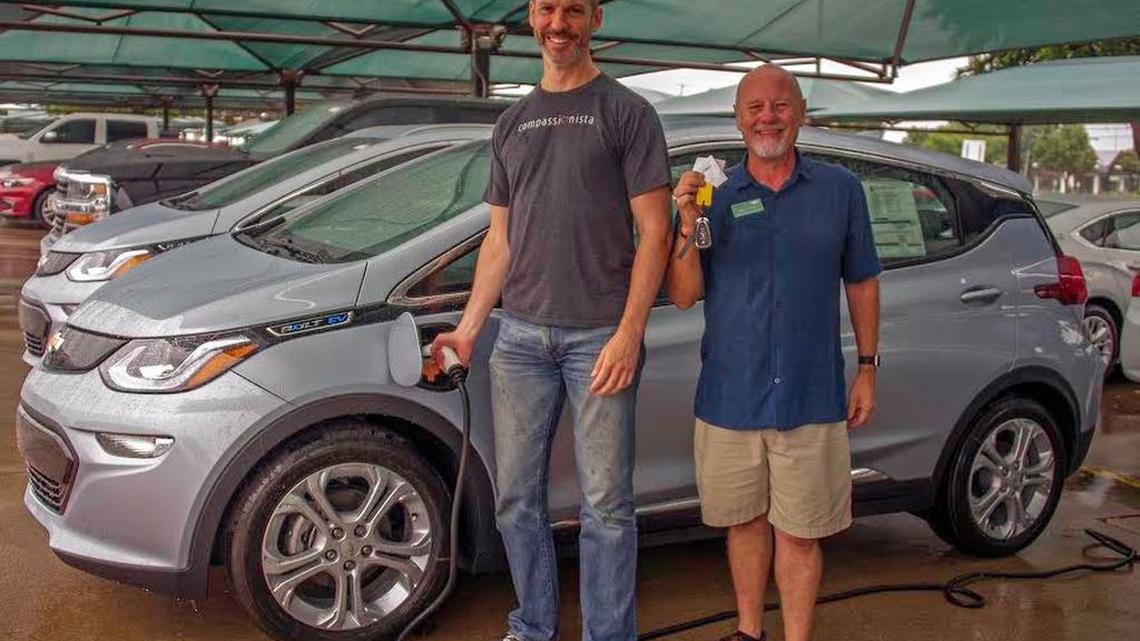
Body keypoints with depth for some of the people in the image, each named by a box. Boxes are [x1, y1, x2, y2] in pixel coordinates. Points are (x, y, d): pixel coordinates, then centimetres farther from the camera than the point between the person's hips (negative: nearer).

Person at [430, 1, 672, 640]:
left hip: (600, 336, -5)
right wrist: (468, 328, 11)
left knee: (607, 504, 1)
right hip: (520, 335, 5)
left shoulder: (626, 111, 1)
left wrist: (628, 334, -14)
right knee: (517, 498, 10)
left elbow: (654, 231, -5)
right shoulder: (512, 122, 17)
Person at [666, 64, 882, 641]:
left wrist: (867, 368, 7)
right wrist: (688, 227, -17)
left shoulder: (840, 190, 4)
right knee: (746, 522, 16)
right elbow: (683, 295, -2)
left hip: (810, 399, -1)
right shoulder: (714, 196, 3)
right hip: (730, 399, 1)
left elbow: (861, 284, 10)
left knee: (799, 533, 6)